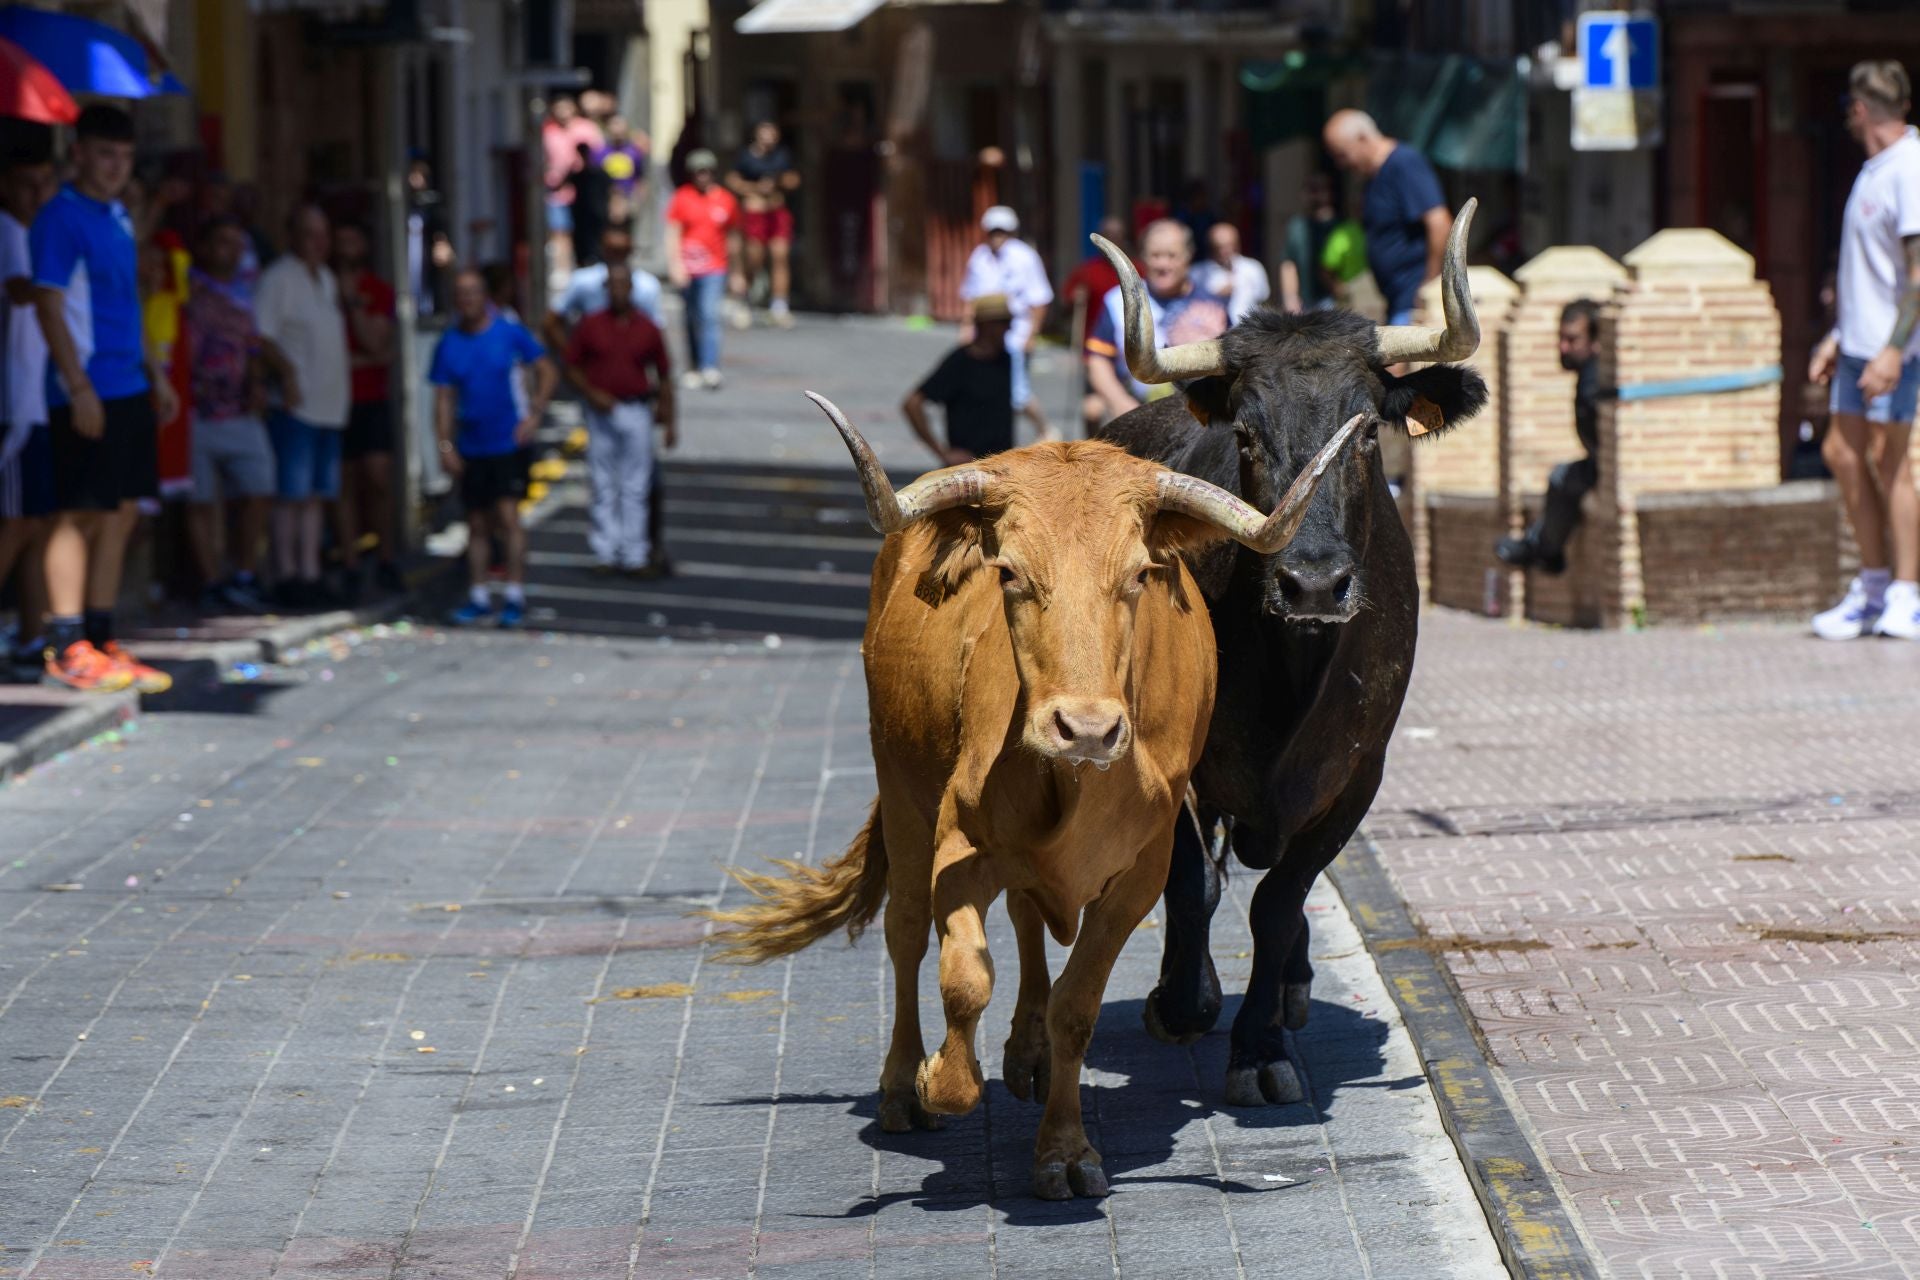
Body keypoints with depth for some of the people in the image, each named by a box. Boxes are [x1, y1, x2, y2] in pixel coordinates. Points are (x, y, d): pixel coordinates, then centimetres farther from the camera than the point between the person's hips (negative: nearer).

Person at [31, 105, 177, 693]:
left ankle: (102, 641, 14)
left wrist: (154, 374, 21)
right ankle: (67, 649, -4)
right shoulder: (61, 219, -10)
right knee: (79, 515, -6)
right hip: (86, 394, -8)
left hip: (128, 392, 8)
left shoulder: (118, 219, 16)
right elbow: (49, 307, -14)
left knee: (120, 513, 9)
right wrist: (79, 388, -19)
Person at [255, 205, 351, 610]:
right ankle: (287, 575, -6)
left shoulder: (327, 279, 20)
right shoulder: (278, 279, -6)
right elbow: (262, 337, -13)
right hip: (296, 406, -8)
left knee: (317, 496, 8)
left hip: (330, 404, 8)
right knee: (292, 495, -8)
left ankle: (310, 574, 11)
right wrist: (286, 374, -23)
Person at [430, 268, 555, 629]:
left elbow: (546, 371, 5)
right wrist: (445, 445, -1)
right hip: (471, 449, 3)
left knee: (508, 515, -12)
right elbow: (443, 398, 7)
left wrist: (535, 413, -6)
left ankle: (515, 597, -7)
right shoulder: (449, 345, 4)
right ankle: (478, 598, 16)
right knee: (477, 524, 9)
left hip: (509, 442, -3)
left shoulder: (510, 333, -3)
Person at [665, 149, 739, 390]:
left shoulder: (726, 200, 4)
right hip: (686, 269, 1)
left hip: (714, 270, -1)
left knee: (710, 315, -16)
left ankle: (710, 369, -22)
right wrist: (675, 263, -10)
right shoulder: (682, 197, 1)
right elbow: (672, 233, 1)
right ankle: (695, 368, 22)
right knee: (692, 320, 11)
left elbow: (733, 235, 13)